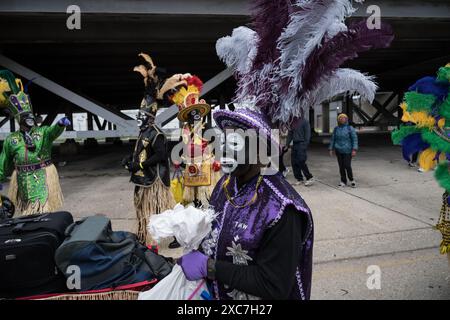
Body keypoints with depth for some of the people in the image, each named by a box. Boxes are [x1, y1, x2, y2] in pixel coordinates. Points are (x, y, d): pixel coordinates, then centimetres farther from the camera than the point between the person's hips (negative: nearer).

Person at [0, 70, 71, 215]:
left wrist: (61, 124, -48)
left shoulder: (43, 132, -2)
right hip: (23, 182, 3)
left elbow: (54, 131, -26)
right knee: (26, 214, 14)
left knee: (45, 211, -4)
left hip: (43, 180, -3)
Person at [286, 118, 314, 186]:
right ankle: (299, 179, 15)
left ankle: (309, 178, 2)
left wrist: (305, 145, -17)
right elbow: (290, 134, 18)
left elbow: (307, 134, -9)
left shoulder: (305, 122, -3)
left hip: (301, 144, -7)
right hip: (295, 144, 7)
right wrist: (287, 144, 9)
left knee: (301, 161, -13)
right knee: (294, 162, 4)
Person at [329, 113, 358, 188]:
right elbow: (333, 139, 12)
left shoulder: (350, 128, -2)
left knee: (347, 166, -8)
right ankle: (343, 181, 16)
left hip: (347, 151, -3)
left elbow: (355, 139, -5)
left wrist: (354, 150, -13)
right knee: (341, 166, 5)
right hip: (338, 151, 3)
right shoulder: (336, 129, 7)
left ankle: (351, 180, 14)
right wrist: (331, 149, 7)